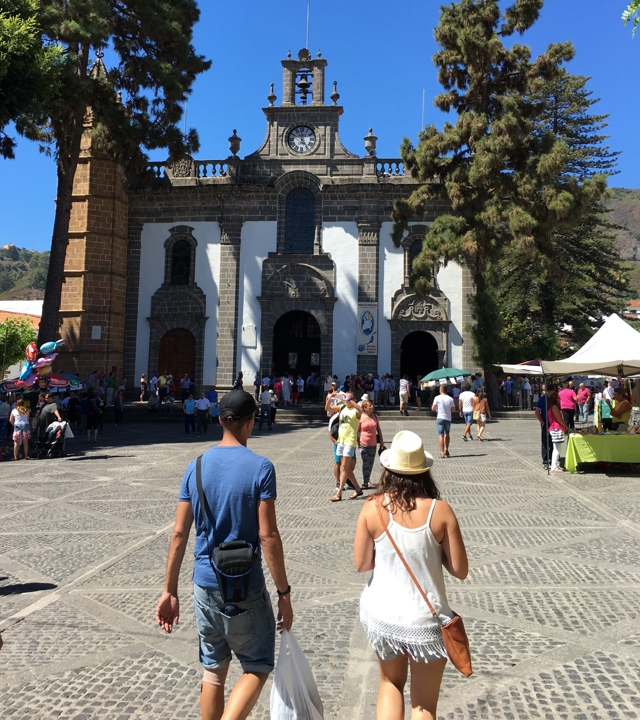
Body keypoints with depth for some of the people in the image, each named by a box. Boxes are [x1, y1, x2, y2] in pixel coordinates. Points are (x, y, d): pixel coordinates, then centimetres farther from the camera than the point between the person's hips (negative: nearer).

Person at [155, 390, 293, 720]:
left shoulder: (196, 467, -1)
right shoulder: (260, 467, -15)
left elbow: (179, 534, 0)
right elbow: (268, 536, -17)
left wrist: (169, 591, 9)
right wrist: (284, 593, -8)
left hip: (204, 585, 5)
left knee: (213, 669, 21)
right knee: (257, 668, 15)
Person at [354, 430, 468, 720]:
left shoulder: (373, 508, -12)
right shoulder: (440, 511, -15)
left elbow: (361, 564, -5)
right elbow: (460, 570, -9)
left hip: (381, 614, 2)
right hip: (425, 620, -1)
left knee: (390, 683, 29)